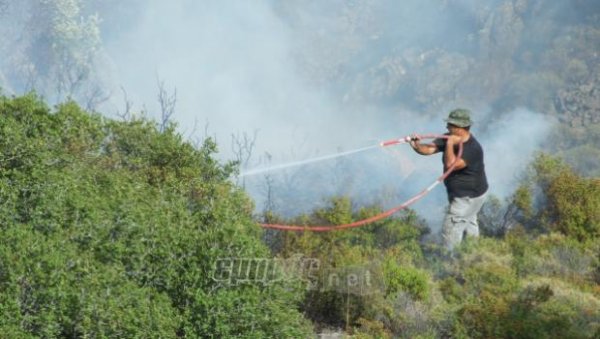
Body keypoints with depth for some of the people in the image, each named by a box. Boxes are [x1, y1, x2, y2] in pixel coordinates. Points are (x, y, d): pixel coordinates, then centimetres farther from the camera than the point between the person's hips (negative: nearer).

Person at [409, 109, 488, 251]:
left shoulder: (473, 148, -31)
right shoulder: (449, 138, -6)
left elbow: (451, 165, -39)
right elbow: (429, 149, -17)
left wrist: (450, 144, -32)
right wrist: (417, 146, -36)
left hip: (468, 197, -10)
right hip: (461, 194, 10)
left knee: (450, 231, -8)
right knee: (468, 225, 27)